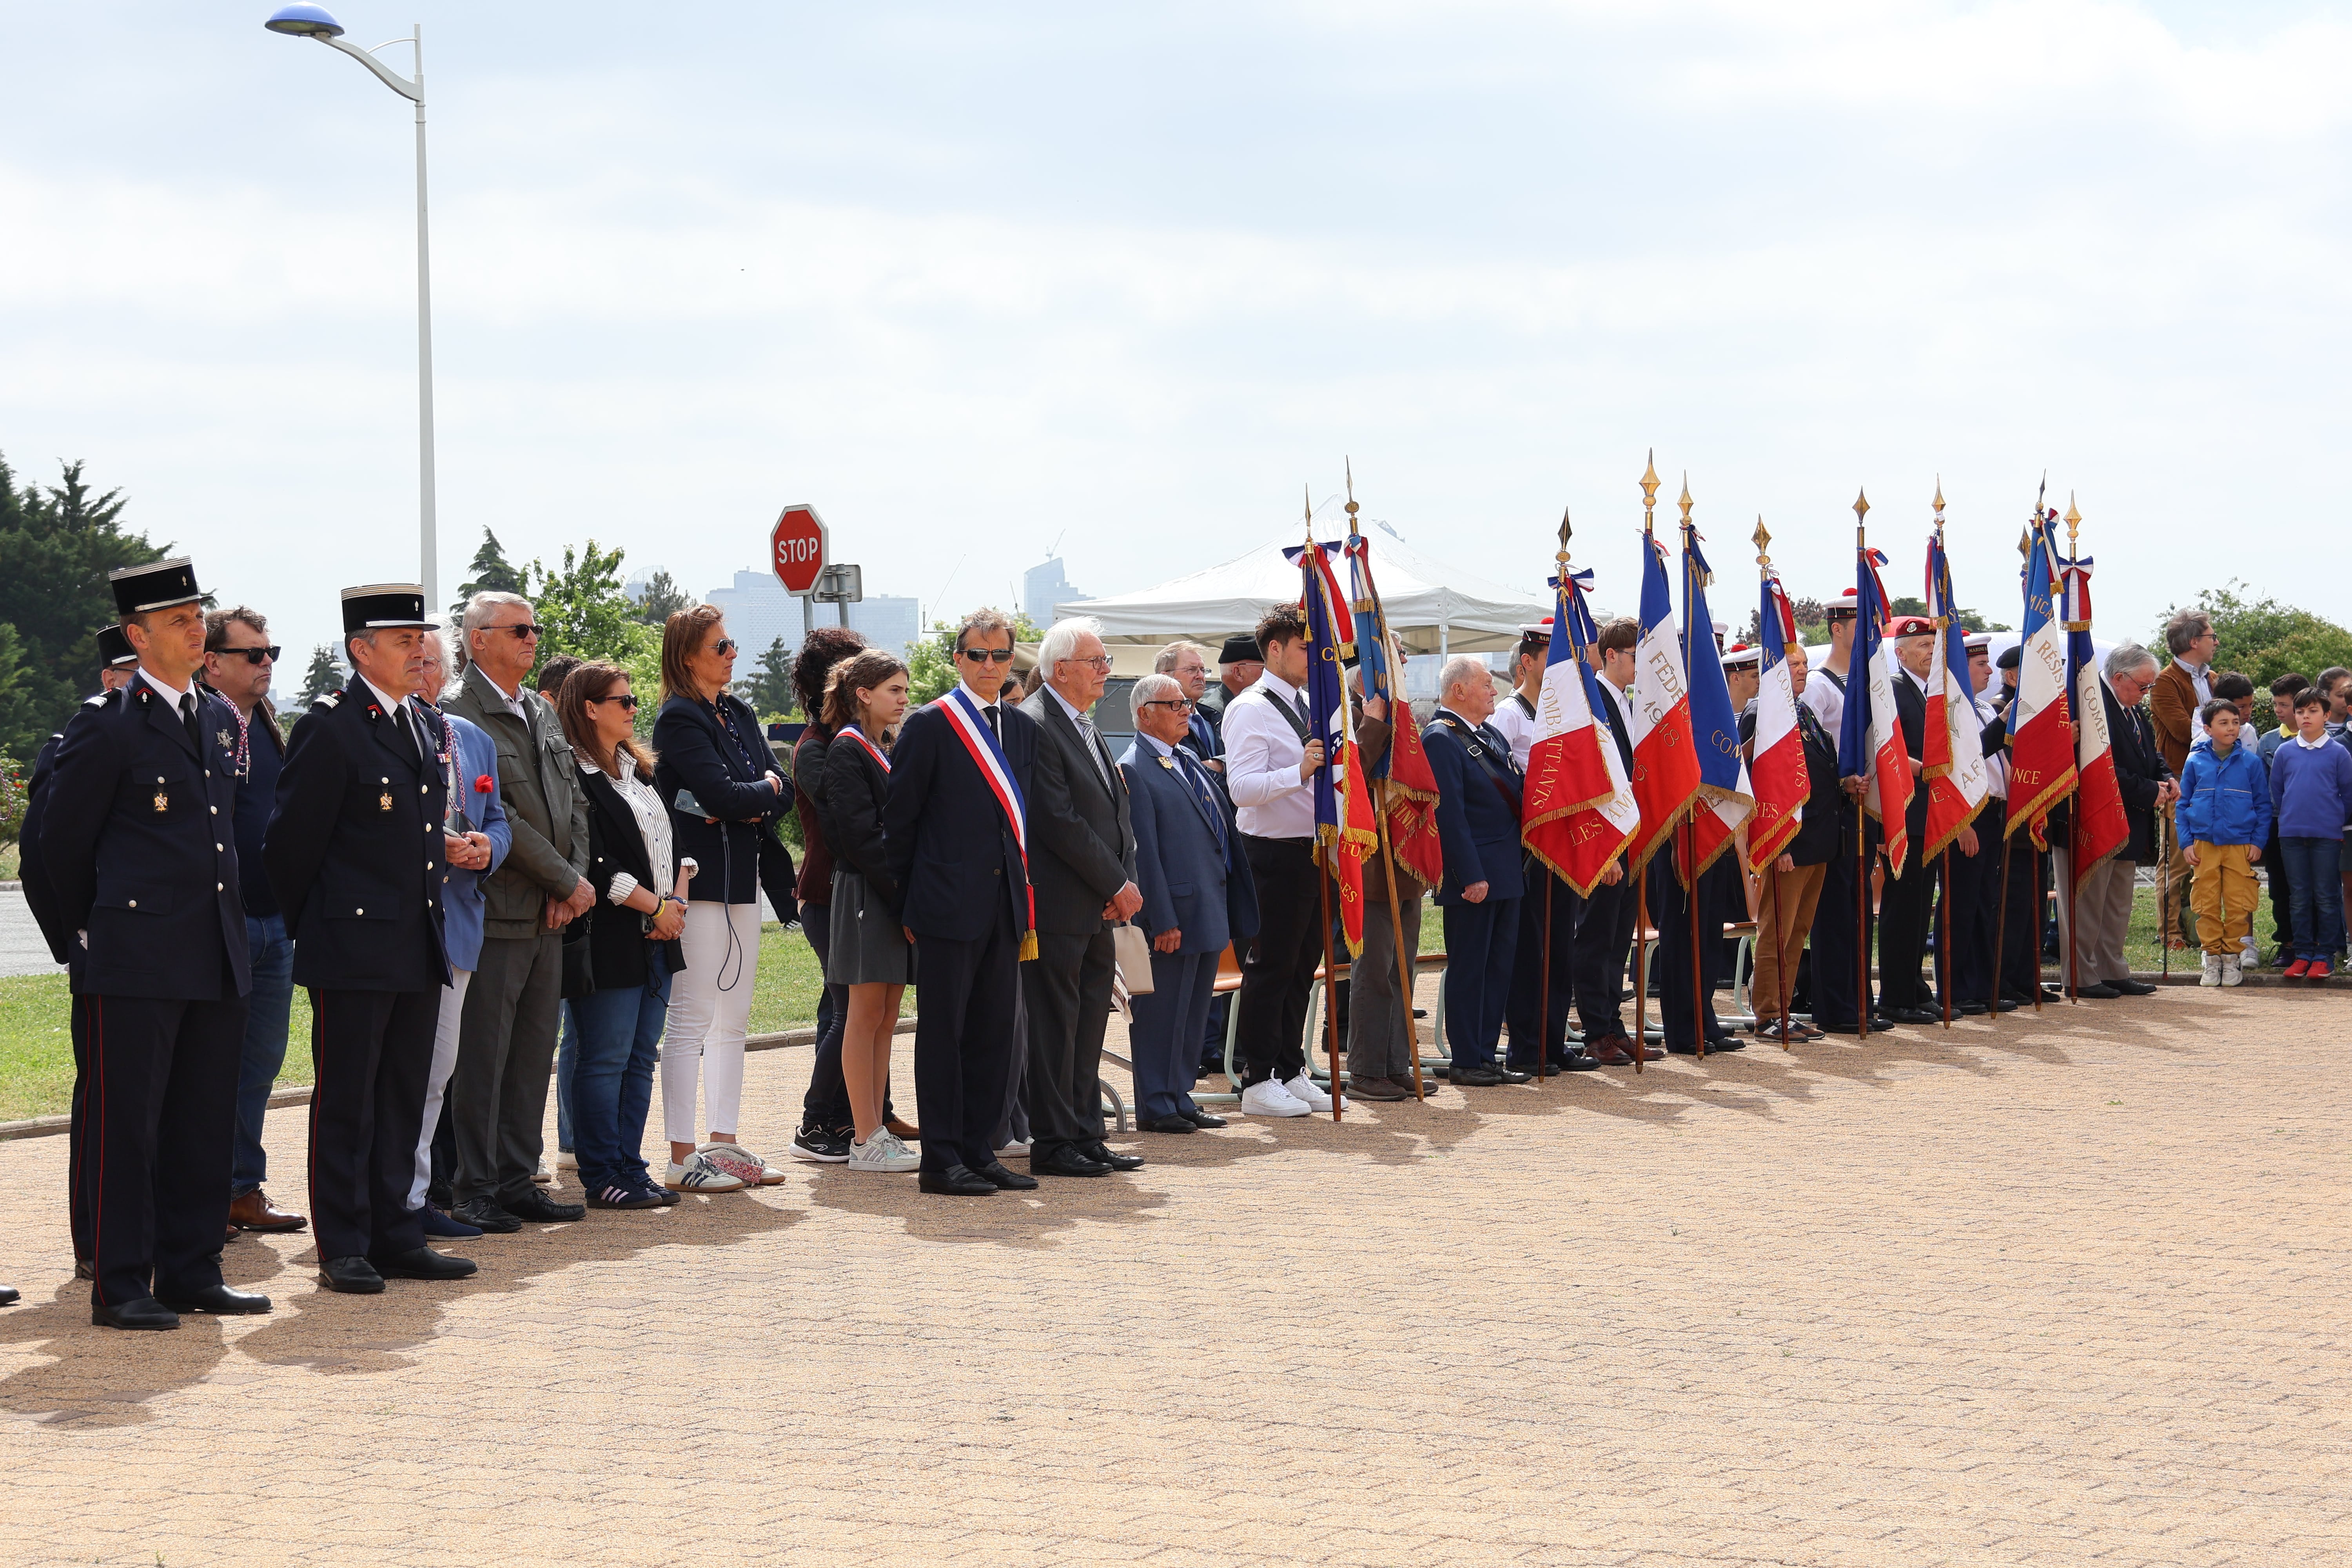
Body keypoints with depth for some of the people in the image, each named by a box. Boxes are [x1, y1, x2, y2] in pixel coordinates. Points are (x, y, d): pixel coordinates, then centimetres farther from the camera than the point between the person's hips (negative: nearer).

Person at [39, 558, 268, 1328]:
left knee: (207, 1120, 10)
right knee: (124, 1121, -2)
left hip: (216, 957, 7)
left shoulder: (221, 720, 14)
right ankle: (120, 1286, 3)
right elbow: (62, 840, -2)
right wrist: (88, 931, 6)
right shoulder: (106, 724, -7)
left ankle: (192, 1272, 18)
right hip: (137, 958, -7)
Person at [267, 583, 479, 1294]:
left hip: (420, 947, 8)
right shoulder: (330, 726, -11)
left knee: (404, 1100, 12)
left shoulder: (428, 727, 14)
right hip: (354, 946, -8)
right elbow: (293, 839, -9)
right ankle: (343, 1250, 5)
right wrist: (311, 927, -2)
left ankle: (395, 1235, 19)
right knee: (346, 1102, 0)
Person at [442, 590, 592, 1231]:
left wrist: (572, 880, 0)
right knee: (482, 1058, -3)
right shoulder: (458, 714, -11)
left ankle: (516, 1181, 18)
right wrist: (568, 882, -11)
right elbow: (495, 817, -16)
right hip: (495, 911, -8)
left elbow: (573, 802, 16)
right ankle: (474, 1191, 3)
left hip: (549, 914, 8)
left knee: (533, 1055, 11)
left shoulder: (543, 712, 16)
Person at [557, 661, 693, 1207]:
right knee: (607, 1058, -5)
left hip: (657, 937, 9)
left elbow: (671, 840, 17)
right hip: (609, 941, -9)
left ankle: (630, 1167, 15)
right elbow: (594, 864, -17)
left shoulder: (639, 770, 17)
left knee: (642, 1055, 10)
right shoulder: (576, 776, -11)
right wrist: (656, 907, -12)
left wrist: (678, 899, 0)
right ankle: (601, 1178, 0)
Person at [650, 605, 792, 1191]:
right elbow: (722, 795, -21)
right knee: (691, 1022, -5)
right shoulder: (680, 719, -10)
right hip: (700, 883, -8)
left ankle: (725, 1143, 17)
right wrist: (765, 791, -2)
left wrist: (753, 808, -13)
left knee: (733, 1020, 11)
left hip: (742, 880, 8)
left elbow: (781, 792, 8)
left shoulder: (740, 714, 14)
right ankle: (683, 1158, -2)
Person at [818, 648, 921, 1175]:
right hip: (866, 895, -8)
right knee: (867, 1015, -5)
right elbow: (860, 835, -15)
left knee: (886, 1017, 8)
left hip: (899, 895, 8)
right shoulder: (847, 752, -8)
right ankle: (866, 1140, -4)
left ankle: (875, 1131, 11)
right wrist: (903, 897, -18)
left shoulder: (891, 750, 18)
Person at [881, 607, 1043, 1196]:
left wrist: (1026, 901, 10)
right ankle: (941, 1159, 2)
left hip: (1005, 905, 6)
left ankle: (978, 1151, 16)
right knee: (942, 1031, -2)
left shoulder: (1023, 728, 13)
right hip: (949, 905, -6)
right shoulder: (930, 726, -5)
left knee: (993, 1032, 9)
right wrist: (907, 904, -2)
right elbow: (898, 821, -3)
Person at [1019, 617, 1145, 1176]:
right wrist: (1117, 884, -13)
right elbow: (1059, 820, -18)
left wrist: (1125, 883, 2)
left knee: (1089, 1025, 12)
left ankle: (1086, 1137, 18)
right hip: (1059, 906, -9)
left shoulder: (1087, 728, 17)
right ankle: (1053, 1144, 2)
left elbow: (1116, 813, 18)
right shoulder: (1034, 725, -13)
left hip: (1099, 907, 9)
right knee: (1054, 1025, -3)